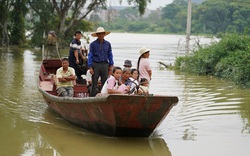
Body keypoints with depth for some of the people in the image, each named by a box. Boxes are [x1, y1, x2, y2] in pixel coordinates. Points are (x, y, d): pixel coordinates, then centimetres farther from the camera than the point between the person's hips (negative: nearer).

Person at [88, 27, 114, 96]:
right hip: (96, 64, -2)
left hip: (105, 65, 2)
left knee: (105, 83, 3)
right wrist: (90, 67, -8)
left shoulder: (107, 44, 7)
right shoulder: (93, 44, 0)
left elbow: (110, 55, 14)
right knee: (94, 83, -1)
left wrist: (111, 65, 6)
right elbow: (90, 56, 0)